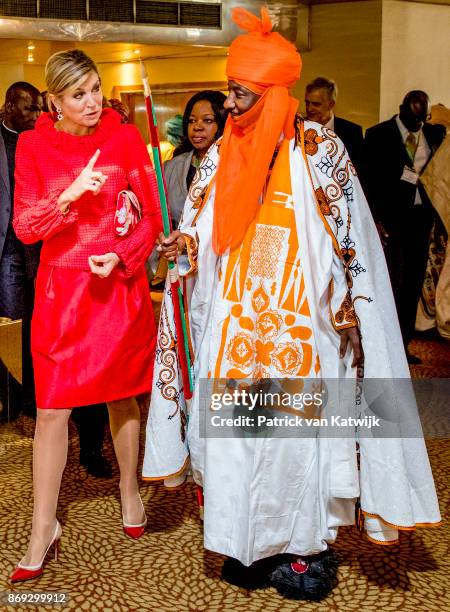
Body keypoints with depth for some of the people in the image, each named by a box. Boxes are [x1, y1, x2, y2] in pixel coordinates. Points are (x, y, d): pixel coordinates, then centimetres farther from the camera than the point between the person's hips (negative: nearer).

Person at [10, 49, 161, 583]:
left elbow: (153, 217, 0)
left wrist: (120, 257, -16)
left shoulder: (124, 138, -1)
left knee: (121, 396, 14)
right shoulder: (34, 145, -1)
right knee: (52, 408, 0)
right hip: (61, 288, 0)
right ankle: (43, 528, 14)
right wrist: (70, 194, -22)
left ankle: (129, 493, 37)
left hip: (120, 285, 1)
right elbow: (24, 228, -6)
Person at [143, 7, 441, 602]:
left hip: (297, 322, -4)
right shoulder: (223, 153, 7)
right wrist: (185, 240, -7)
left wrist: (342, 310, -10)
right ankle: (249, 543, 24)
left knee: (296, 429, 3)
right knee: (235, 424, 7)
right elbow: (202, 223, 15)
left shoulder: (318, 148, -7)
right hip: (235, 318, 5)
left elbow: (349, 240, -5)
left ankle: (306, 545, 22)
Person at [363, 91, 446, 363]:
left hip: (421, 214, 4)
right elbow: (370, 179, -5)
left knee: (414, 279, 7)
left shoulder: (435, 133, 8)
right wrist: (376, 218, -11)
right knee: (392, 278, -5)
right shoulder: (378, 134, -3)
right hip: (391, 214, -4)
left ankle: (403, 344, 18)